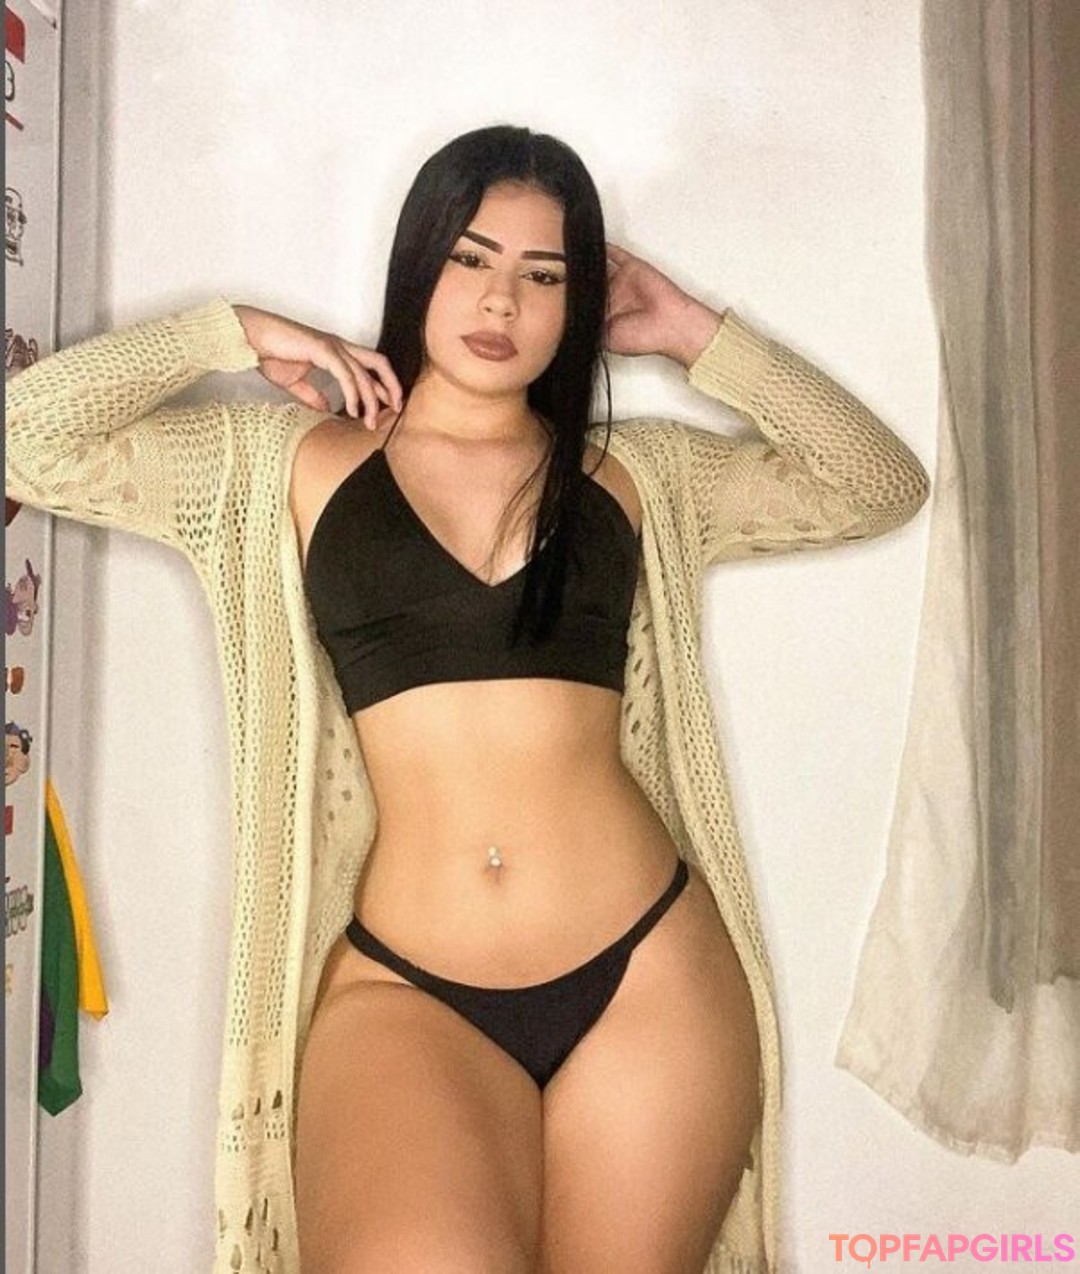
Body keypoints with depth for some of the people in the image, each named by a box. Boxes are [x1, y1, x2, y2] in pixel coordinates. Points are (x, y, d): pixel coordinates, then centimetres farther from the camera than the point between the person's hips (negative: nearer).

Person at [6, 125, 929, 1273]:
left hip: (645, 970, 3)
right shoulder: (291, 462, 8)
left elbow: (884, 486, 15)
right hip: (401, 986, -2)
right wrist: (234, 332, 7)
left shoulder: (637, 471, 13)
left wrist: (695, 333, 12)